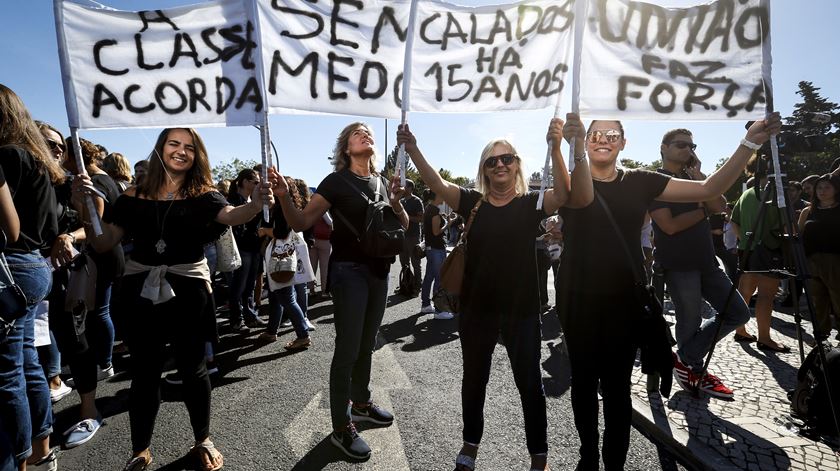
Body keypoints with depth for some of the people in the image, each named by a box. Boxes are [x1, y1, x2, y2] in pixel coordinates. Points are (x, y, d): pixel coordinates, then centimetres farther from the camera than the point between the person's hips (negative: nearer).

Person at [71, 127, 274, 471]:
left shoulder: (202, 195, -2)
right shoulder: (134, 196, 4)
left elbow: (230, 216, -22)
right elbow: (103, 243, 1)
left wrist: (255, 204, -44)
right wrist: (83, 209, -16)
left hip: (188, 289, -1)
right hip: (142, 290, 2)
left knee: (192, 368, 9)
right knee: (144, 372, 10)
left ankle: (203, 441, 29)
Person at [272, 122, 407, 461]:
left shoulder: (381, 181, 10)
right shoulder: (337, 181, -8)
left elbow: (403, 226, 9)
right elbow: (301, 223, -14)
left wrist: (396, 202, -10)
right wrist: (284, 198, -33)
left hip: (379, 270, 6)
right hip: (350, 271, -6)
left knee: (367, 344, 17)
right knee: (348, 348, -4)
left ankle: (361, 403, 35)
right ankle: (341, 428, 7)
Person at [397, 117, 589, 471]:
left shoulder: (531, 203, -3)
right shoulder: (472, 202, 1)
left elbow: (564, 192, -21)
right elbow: (435, 183, -10)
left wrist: (555, 148, -36)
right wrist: (411, 147, -24)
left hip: (521, 308, -1)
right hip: (476, 307, 2)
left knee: (529, 382, 12)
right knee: (474, 378, 18)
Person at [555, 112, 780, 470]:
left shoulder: (639, 182, 4)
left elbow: (709, 189, 0)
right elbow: (578, 197, -28)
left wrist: (750, 143, -10)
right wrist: (576, 147, -46)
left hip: (623, 302, 1)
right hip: (578, 301, 0)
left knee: (617, 387, 5)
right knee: (583, 381, 13)